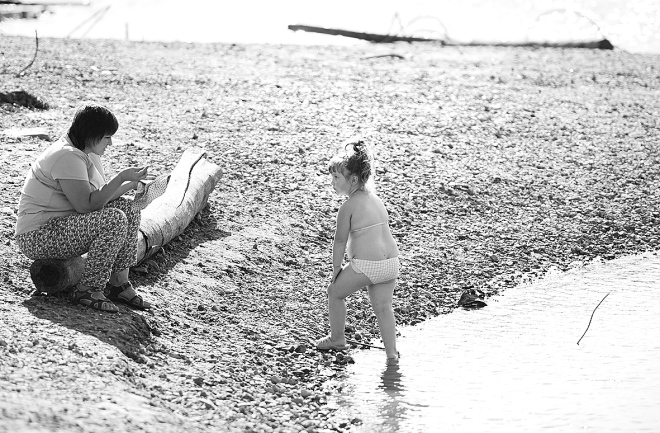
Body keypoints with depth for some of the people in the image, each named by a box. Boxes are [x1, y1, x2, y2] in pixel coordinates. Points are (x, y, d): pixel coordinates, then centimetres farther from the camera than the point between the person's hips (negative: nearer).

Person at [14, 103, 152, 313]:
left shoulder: (88, 153, 10)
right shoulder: (68, 156, -22)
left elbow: (100, 195, 12)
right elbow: (86, 205, -27)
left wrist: (131, 184, -2)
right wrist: (122, 177, -23)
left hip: (61, 226, 10)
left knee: (127, 208, 0)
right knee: (114, 220, -25)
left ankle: (118, 283, 2)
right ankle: (87, 290, -14)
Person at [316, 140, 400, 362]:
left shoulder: (348, 207, -11)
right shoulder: (375, 198, 13)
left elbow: (340, 241, -6)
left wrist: (336, 269, 5)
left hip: (366, 265, -7)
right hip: (391, 261, 7)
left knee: (335, 292, 17)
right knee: (383, 307, 16)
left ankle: (337, 339, 29)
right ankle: (392, 354, 13)